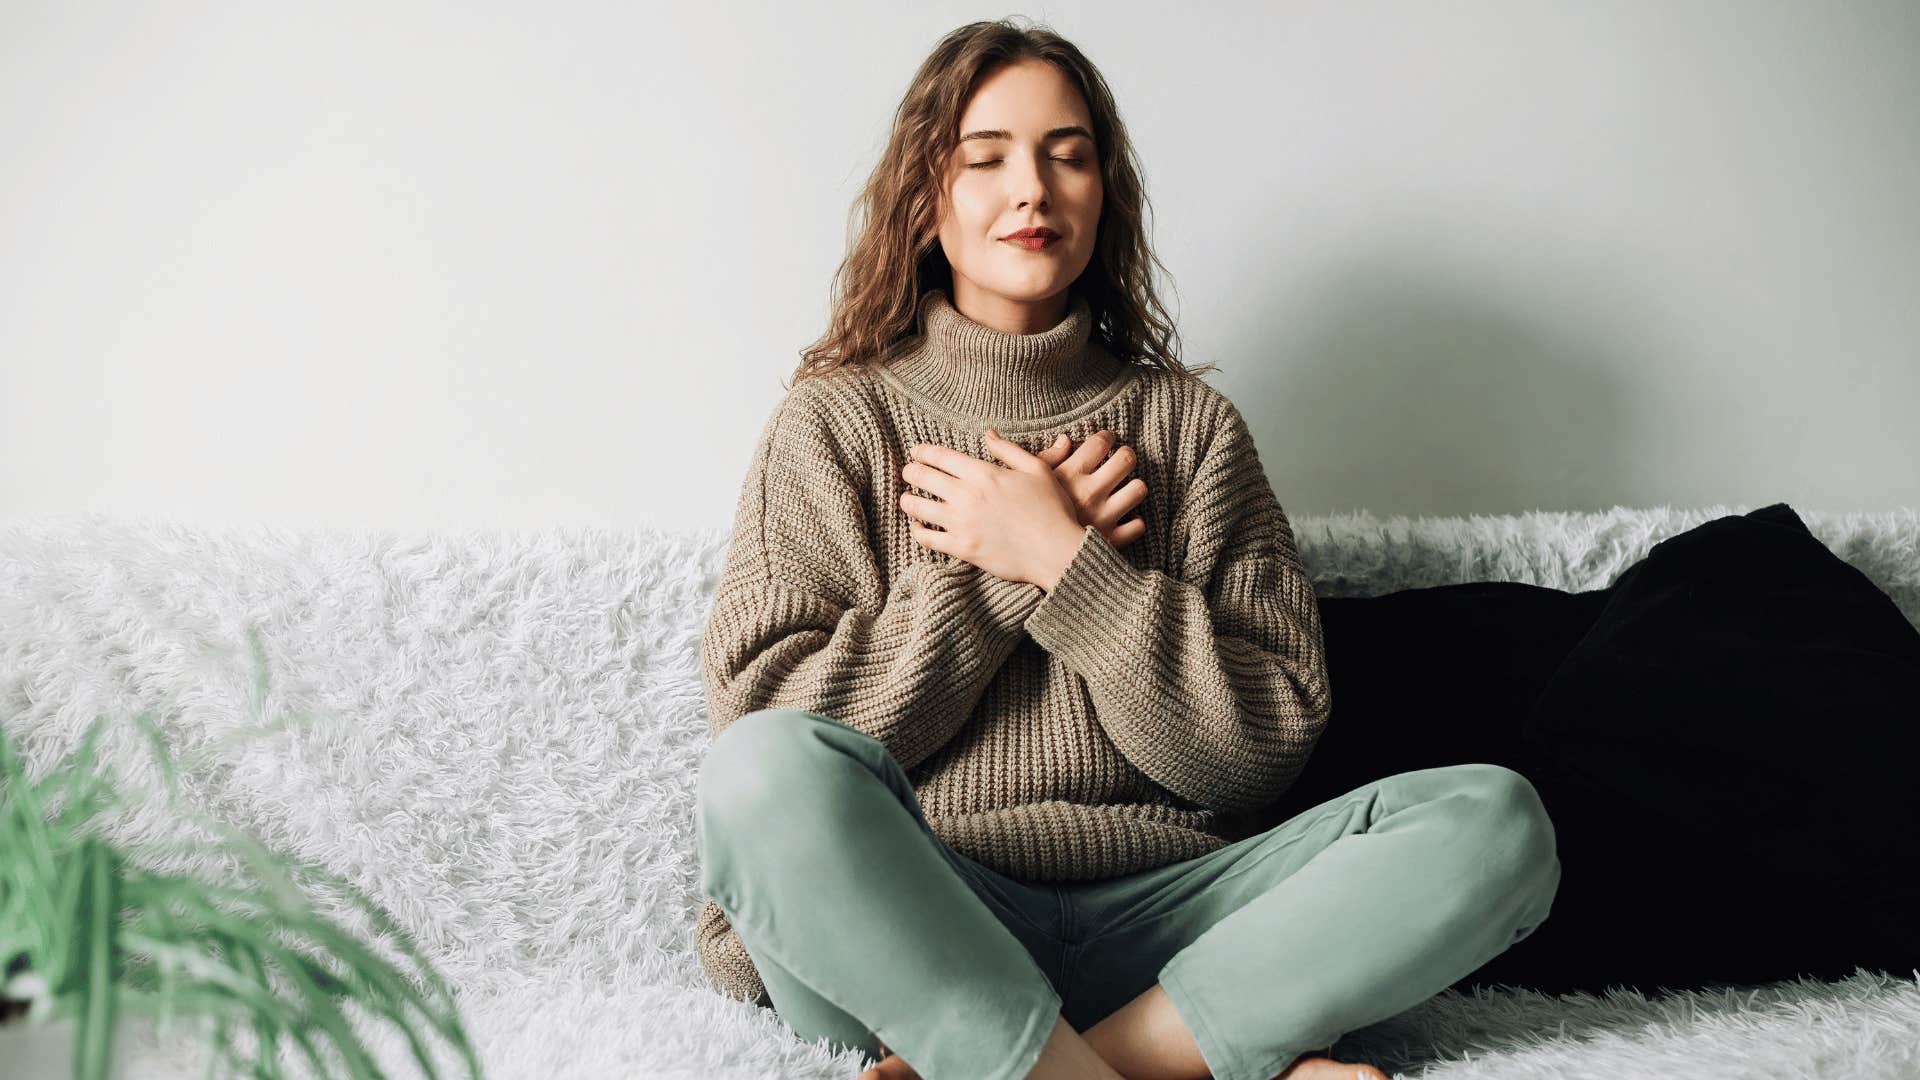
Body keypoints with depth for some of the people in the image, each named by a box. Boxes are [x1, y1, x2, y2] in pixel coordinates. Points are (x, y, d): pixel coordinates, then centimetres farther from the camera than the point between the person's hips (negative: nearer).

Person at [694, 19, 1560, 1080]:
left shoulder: (1189, 422, 11)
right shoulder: (834, 422, 8)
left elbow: (1271, 741, 3)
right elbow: (758, 717, -4)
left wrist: (1062, 560, -7)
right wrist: (1005, 571, -7)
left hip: (1151, 917, 3)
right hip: (903, 929, -2)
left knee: (1495, 816, -19)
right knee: (771, 771, -34)